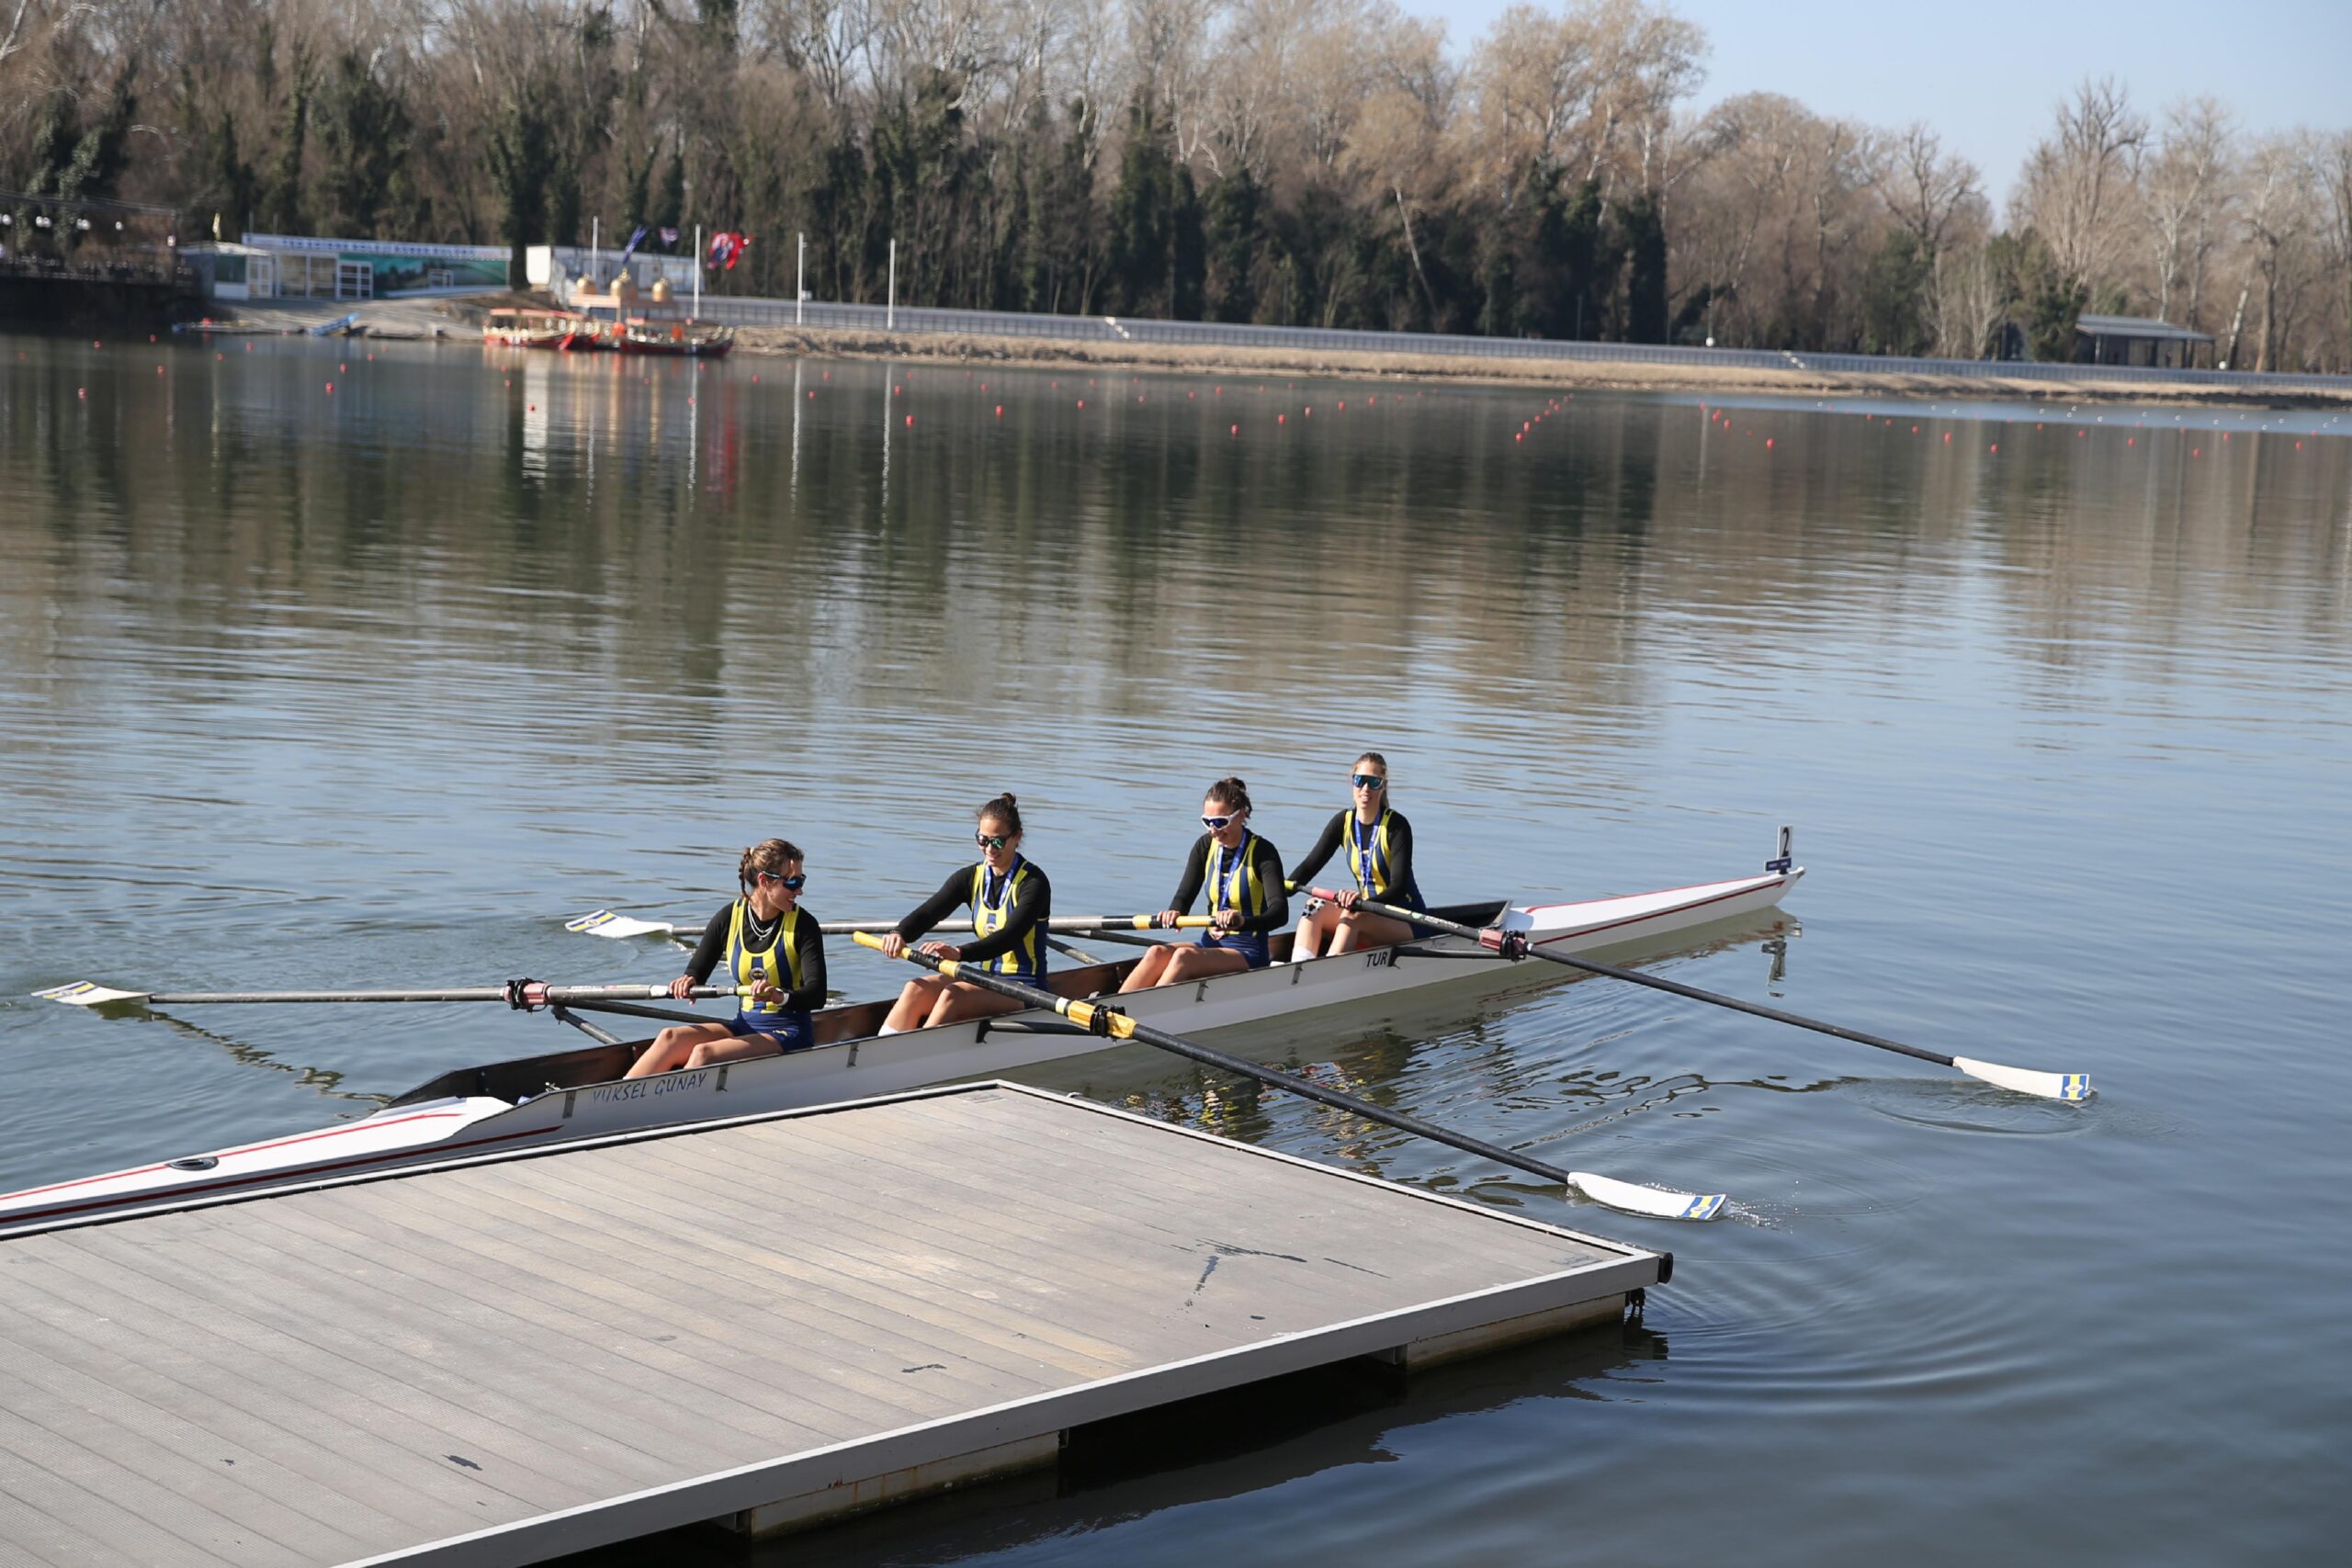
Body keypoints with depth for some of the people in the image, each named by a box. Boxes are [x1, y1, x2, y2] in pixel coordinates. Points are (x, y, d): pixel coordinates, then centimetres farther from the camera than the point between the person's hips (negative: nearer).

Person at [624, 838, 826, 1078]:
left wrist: (781, 996, -37)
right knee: (671, 1038, -21)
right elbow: (696, 971, 9)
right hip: (746, 1025, 5)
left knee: (704, 1054, -28)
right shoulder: (729, 918, 2)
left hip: (789, 1033, -5)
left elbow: (817, 995, -17)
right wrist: (687, 982, -16)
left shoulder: (803, 925, -8)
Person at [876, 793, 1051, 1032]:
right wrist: (900, 934, -30)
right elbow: (927, 913, -6)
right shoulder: (971, 878, 6)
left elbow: (1010, 937, -26)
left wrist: (960, 952, -43)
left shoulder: (1033, 883, -12)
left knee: (951, 996, -31)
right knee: (916, 989, -21)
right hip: (982, 980, 6)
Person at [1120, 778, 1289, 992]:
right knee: (1158, 953, -26)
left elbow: (1280, 914, -23)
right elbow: (1184, 896, 1)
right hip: (1211, 944, 5)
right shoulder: (1205, 846, 7)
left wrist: (1243, 922, -43)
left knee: (1183, 956, -33)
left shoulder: (1262, 852, -10)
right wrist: (1174, 913, -24)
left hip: (1249, 953, -5)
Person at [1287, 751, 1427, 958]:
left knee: (1353, 916, -33)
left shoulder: (1396, 825, -14)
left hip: (1406, 924, -6)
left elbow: (1399, 888, -22)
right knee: (1314, 911, -18)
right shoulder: (1343, 822, 3)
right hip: (1368, 912, 6)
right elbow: (1310, 865, -4)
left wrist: (1364, 901, -42)